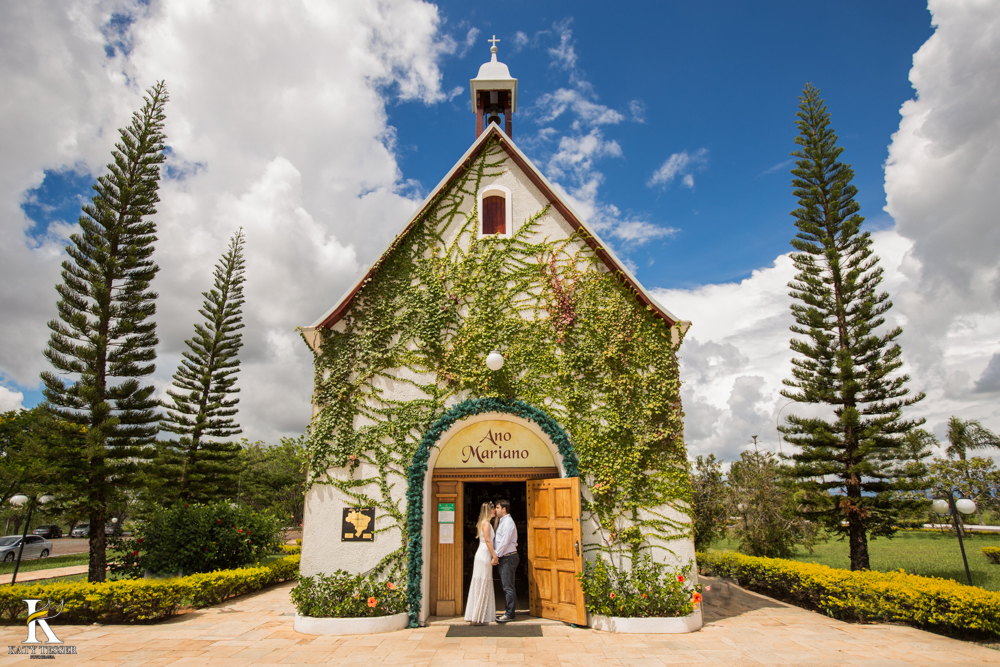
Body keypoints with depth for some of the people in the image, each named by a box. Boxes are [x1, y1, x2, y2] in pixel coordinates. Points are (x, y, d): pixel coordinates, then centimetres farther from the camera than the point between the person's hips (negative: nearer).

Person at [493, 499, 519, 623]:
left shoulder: (508, 522, -14)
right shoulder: (502, 522, 17)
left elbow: (504, 542, -19)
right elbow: (497, 540, 19)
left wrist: (496, 556, -16)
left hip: (508, 557, -10)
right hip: (504, 558, 10)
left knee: (508, 587, -6)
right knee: (505, 586, 14)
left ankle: (509, 615, -1)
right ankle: (509, 611, 21)